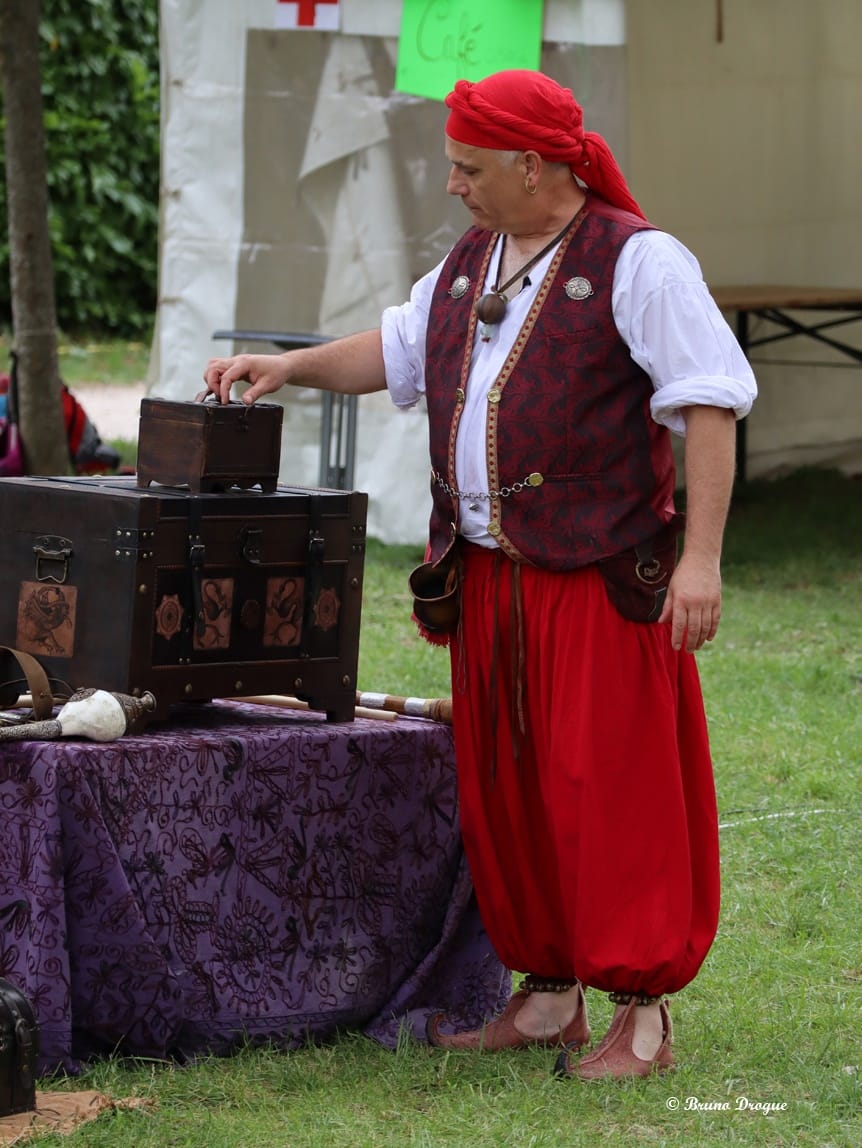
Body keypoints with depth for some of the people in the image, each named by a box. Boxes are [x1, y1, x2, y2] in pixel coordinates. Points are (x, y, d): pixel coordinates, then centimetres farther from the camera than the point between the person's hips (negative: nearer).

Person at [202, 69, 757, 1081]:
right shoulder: (468, 265, 14)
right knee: (504, 790, 11)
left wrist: (700, 557, -19)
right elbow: (396, 352, 28)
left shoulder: (637, 263, -10)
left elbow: (711, 407, -13)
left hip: (599, 578, -8)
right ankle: (547, 994, 22)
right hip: (488, 574, 8)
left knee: (610, 789, -6)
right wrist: (288, 368, 12)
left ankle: (643, 1014, 1)